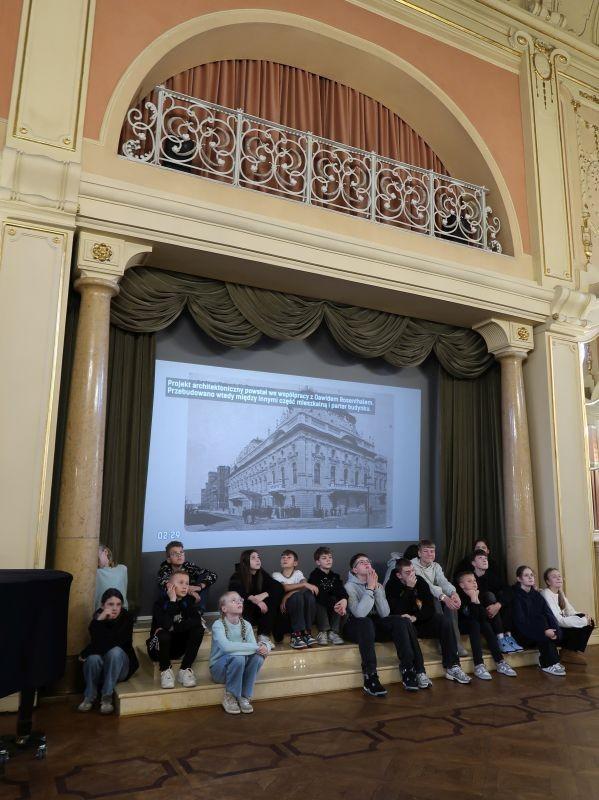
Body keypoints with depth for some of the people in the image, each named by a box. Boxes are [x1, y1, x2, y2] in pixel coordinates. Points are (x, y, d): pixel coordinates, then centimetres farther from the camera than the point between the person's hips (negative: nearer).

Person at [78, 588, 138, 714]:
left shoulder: (126, 618, -14)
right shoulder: (97, 619, -10)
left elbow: (114, 643, -24)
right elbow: (97, 643, -24)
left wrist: (85, 653, -18)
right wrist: (99, 621, -36)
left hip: (120, 667, -1)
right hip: (99, 670, 1)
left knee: (115, 651, -32)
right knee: (93, 657, -31)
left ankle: (107, 697, -21)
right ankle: (89, 696, -7)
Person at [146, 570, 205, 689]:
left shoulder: (189, 601, -4)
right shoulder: (160, 603, -16)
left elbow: (197, 621, -22)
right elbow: (166, 625, -35)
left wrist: (173, 628, -27)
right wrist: (172, 601, -29)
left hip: (178, 647, 4)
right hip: (158, 648, -3)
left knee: (198, 629, -21)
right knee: (163, 634, -36)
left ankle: (185, 669, -10)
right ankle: (165, 670, -10)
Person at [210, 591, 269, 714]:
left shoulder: (246, 625, 0)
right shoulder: (218, 624, -17)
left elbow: (254, 647, -10)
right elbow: (226, 646, -36)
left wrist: (263, 647, -35)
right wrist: (256, 647, -36)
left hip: (240, 669, 5)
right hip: (219, 669, -5)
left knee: (258, 656, -24)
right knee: (237, 657, -35)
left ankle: (244, 697, -7)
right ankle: (229, 697, -11)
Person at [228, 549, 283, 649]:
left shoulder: (262, 574, 2)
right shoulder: (237, 577, -8)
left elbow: (279, 587, -12)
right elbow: (235, 592, -28)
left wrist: (264, 595, -31)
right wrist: (253, 599, -44)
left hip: (260, 611, 4)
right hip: (243, 612, -3)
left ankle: (264, 636, -28)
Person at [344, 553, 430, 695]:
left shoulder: (377, 585, 7)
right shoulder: (350, 586, -10)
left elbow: (385, 613, -10)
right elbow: (359, 613, -27)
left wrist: (376, 587, -17)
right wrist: (370, 588, -24)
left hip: (375, 625, 5)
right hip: (356, 628, -5)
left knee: (402, 622, -19)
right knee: (366, 622, -39)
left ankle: (408, 671, -19)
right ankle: (370, 677, -37)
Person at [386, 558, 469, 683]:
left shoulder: (420, 580, -3)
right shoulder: (391, 585, -14)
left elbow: (431, 607, -7)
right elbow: (399, 612, -24)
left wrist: (415, 617, -24)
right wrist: (409, 588, -27)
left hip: (420, 621, 4)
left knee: (445, 620, -18)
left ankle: (452, 667, -18)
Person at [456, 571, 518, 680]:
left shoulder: (478, 594, 1)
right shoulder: (460, 596, -18)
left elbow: (483, 616, -11)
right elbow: (472, 616, -27)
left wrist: (477, 599, -19)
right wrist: (473, 599, -28)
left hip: (475, 624, 5)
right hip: (461, 626, -5)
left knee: (486, 624, -20)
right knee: (475, 624, -31)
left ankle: (500, 663, -24)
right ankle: (478, 665, -38)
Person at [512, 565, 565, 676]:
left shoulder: (536, 595, 10)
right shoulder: (516, 596, -12)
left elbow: (548, 613, -1)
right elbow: (521, 621, -19)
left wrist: (554, 629, -21)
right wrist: (544, 631, -26)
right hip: (524, 634, -6)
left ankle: (545, 660, -8)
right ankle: (549, 664, -16)